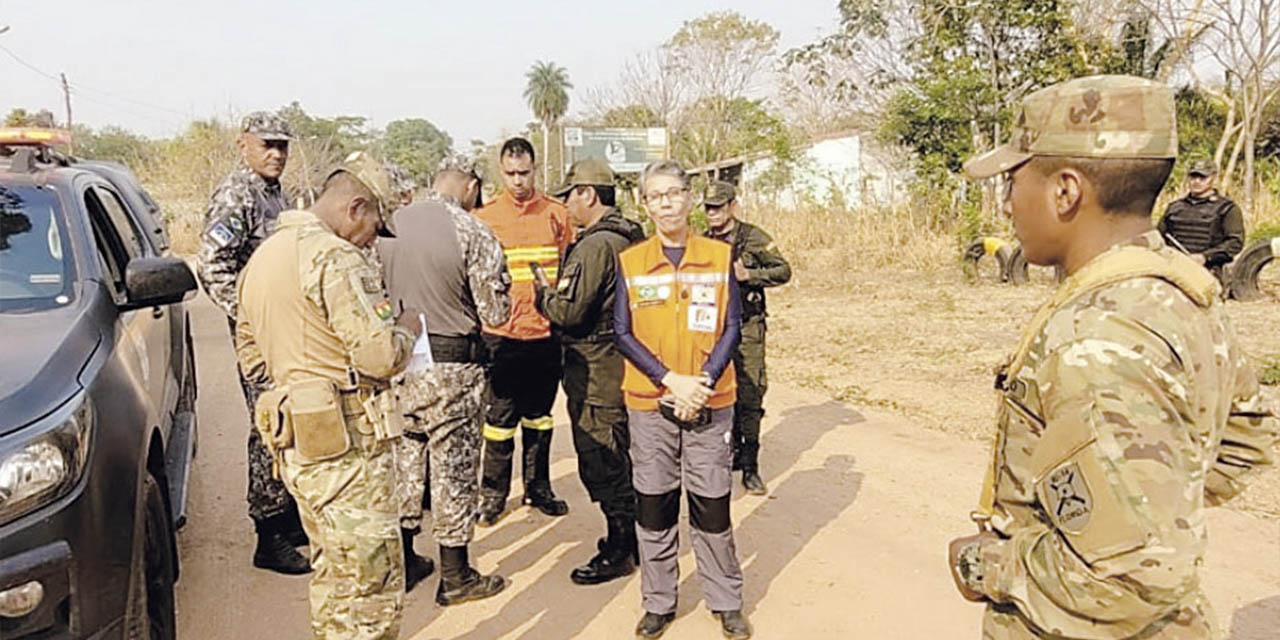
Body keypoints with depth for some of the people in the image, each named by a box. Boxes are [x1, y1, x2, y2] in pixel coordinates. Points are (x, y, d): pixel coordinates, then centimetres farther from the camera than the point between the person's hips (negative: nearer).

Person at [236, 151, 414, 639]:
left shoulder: (263, 256, 15)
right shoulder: (334, 258, -16)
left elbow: (249, 353, 23)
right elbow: (379, 355, -21)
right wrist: (406, 338, -1)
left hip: (293, 438, 10)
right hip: (345, 442, -10)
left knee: (334, 573, 23)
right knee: (371, 586, -1)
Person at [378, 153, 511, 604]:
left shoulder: (388, 225, 2)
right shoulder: (473, 233, -13)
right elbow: (495, 314, -11)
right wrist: (499, 289, 8)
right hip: (451, 366, -5)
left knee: (403, 457, 17)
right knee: (453, 465, 6)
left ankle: (403, 563, 31)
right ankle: (455, 576, 18)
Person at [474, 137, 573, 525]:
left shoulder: (556, 215, 5)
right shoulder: (485, 217, 0)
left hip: (546, 333, 2)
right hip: (502, 335, -2)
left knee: (539, 415, 14)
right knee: (501, 417, 3)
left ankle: (538, 488, 27)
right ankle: (493, 494, 18)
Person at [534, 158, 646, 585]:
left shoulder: (594, 246, -20)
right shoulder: (631, 239, 10)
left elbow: (570, 312, -23)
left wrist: (543, 293, -3)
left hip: (595, 370, -10)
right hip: (624, 363, 10)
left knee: (600, 465, 1)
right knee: (621, 459, 19)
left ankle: (619, 551, 11)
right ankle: (632, 539, 32)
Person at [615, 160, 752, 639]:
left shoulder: (720, 256, 3)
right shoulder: (629, 262, 2)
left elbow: (731, 327, 2)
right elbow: (623, 334, -1)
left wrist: (704, 382, -12)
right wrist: (672, 380, -12)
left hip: (710, 402, 0)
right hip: (649, 403, 1)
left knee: (712, 504, 5)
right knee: (653, 505, 7)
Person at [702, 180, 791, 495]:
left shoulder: (754, 237, -4)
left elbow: (783, 271, -4)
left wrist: (748, 275, -15)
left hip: (746, 327, -5)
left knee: (749, 398, -7)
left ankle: (750, 466, 0)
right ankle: (732, 453, 27)